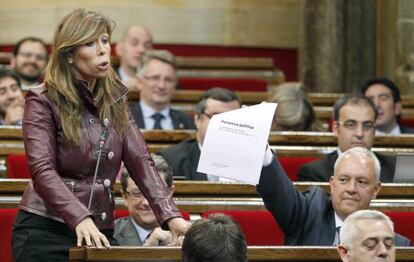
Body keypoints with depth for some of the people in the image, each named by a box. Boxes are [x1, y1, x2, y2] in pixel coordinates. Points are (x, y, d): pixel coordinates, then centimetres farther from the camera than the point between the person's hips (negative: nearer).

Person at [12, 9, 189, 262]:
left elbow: (140, 162, 5)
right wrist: (80, 219, -32)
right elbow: (42, 170, -17)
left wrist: (170, 216, -10)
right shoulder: (43, 101, -5)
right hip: (46, 232, -5)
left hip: (101, 233, 5)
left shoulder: (115, 99, 11)